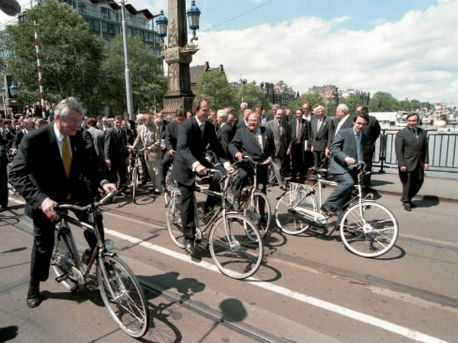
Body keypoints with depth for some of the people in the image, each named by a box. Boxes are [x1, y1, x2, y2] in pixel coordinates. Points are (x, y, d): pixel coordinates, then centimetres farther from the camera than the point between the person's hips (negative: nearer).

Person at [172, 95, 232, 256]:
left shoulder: (210, 127, -3)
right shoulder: (186, 125, -23)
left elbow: (216, 146, -4)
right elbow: (182, 148, -36)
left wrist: (226, 163, -21)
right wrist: (195, 165, -52)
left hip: (200, 161, 6)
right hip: (185, 166, -6)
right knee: (187, 203, -2)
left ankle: (208, 210, 4)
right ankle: (189, 239, 10)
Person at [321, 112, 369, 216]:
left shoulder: (364, 137, 14)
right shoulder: (343, 133, -5)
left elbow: (362, 153, 22)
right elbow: (334, 148, -13)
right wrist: (345, 158, -29)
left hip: (352, 169, 6)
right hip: (339, 166, -6)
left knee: (347, 197, 6)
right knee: (348, 182, -32)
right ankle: (328, 206, -25)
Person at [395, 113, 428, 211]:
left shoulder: (422, 132, 9)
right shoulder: (401, 134, -8)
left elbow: (425, 148, 11)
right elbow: (398, 150, -12)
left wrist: (426, 161, 4)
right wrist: (401, 164, -18)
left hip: (419, 164, 6)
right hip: (407, 164, -6)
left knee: (419, 181, 11)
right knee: (407, 183, 3)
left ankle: (407, 198, 30)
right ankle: (406, 202, 22)